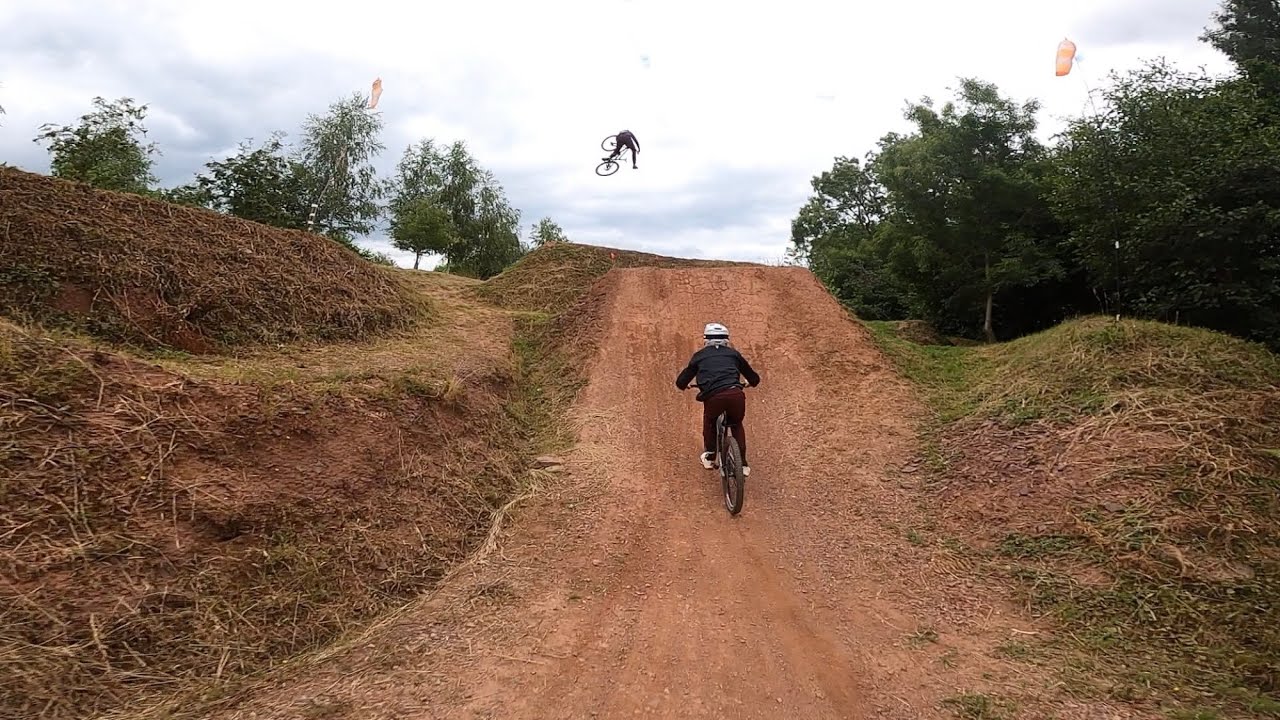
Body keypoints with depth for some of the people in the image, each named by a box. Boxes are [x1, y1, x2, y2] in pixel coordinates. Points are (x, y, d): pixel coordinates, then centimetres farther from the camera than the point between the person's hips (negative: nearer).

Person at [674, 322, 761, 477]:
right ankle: (742, 464, 26)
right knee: (736, 425, 29)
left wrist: (683, 386, 49)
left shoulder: (699, 356, 22)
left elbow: (681, 381, 25)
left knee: (709, 422, 32)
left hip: (713, 397, -1)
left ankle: (709, 457, 34)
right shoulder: (733, 354, 25)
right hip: (736, 394, 1)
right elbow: (754, 378, 33)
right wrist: (751, 383, 57)